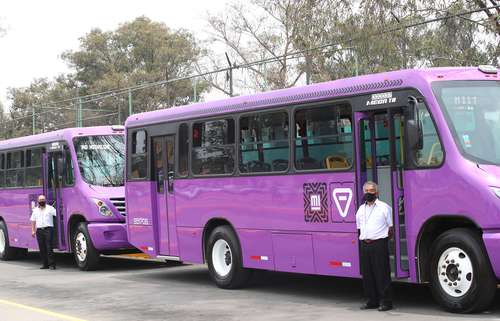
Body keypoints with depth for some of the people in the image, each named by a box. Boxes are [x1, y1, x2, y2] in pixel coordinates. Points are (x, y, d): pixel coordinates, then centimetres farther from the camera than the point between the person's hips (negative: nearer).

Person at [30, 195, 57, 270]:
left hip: (48, 229, -4)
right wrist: (33, 230, 12)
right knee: (42, 248, 4)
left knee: (49, 247, -11)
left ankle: (52, 264, -10)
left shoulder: (50, 208, 5)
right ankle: (45, 264, 12)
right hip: (39, 230, 4)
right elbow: (33, 221, 19)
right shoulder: (35, 210, 17)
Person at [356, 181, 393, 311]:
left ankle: (386, 301, -1)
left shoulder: (384, 207, -1)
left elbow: (391, 227, 0)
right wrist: (363, 239, 13)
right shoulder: (361, 209, 15)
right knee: (367, 273, 7)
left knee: (382, 273, -6)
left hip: (379, 244, -6)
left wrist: (384, 240, -1)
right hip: (364, 245, 6)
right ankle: (372, 301, 17)